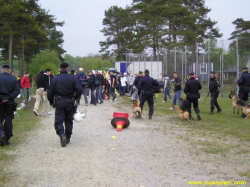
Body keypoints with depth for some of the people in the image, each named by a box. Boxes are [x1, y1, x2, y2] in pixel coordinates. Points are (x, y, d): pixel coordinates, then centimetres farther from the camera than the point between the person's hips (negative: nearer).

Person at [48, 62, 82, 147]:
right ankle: (67, 138, 19)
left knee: (59, 120, 0)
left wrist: (51, 102, 17)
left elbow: (50, 92, 2)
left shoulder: (55, 79, 1)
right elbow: (79, 90, -10)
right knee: (69, 120, 14)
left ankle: (61, 134, -26)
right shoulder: (73, 78, -2)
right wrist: (75, 98, 7)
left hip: (59, 102, -1)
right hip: (69, 102, 1)